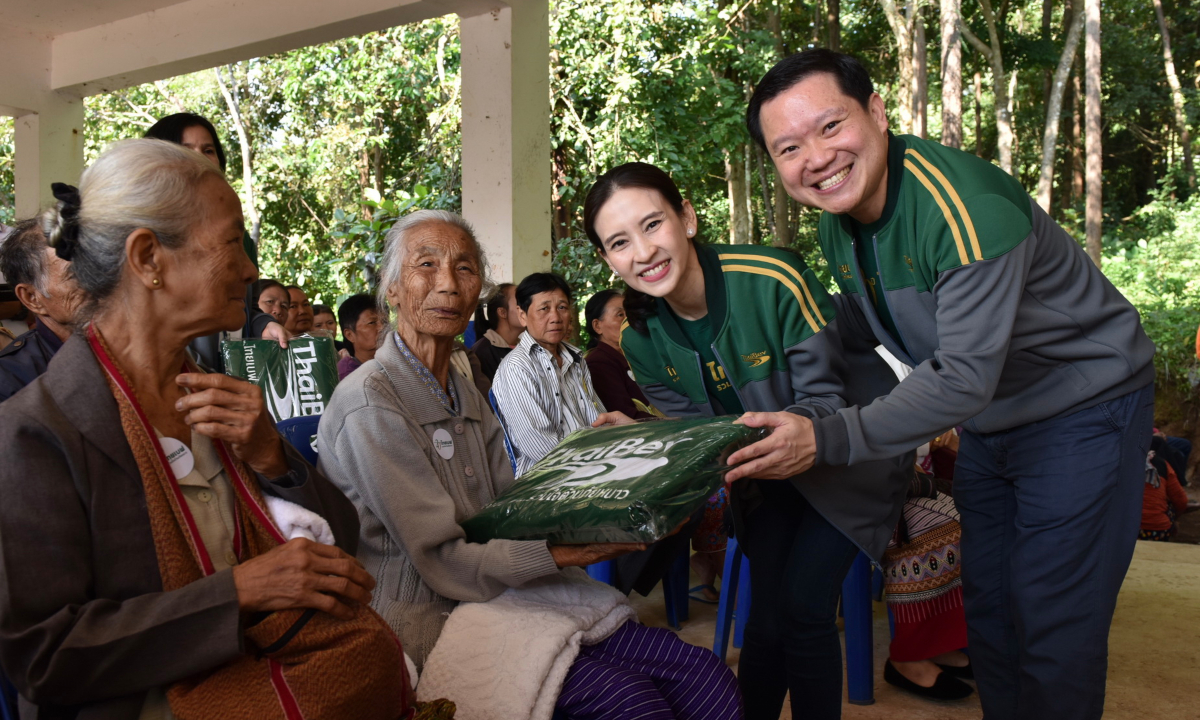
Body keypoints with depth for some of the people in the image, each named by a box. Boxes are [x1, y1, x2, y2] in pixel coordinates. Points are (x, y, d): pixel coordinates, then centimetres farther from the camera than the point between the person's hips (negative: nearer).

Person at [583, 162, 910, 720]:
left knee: (804, 605, -11)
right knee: (767, 614, 1)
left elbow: (826, 397, -23)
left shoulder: (776, 280, -29)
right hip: (765, 472, 4)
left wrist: (796, 428, -45)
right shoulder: (641, 339, -12)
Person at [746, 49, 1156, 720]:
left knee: (1054, 631, -4)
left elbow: (965, 376, -35)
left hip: (1084, 409, -7)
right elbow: (858, 327, 11)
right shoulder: (837, 226, -5)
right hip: (989, 422, 8)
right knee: (987, 612, 16)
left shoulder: (965, 204, -32)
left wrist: (829, 439, -39)